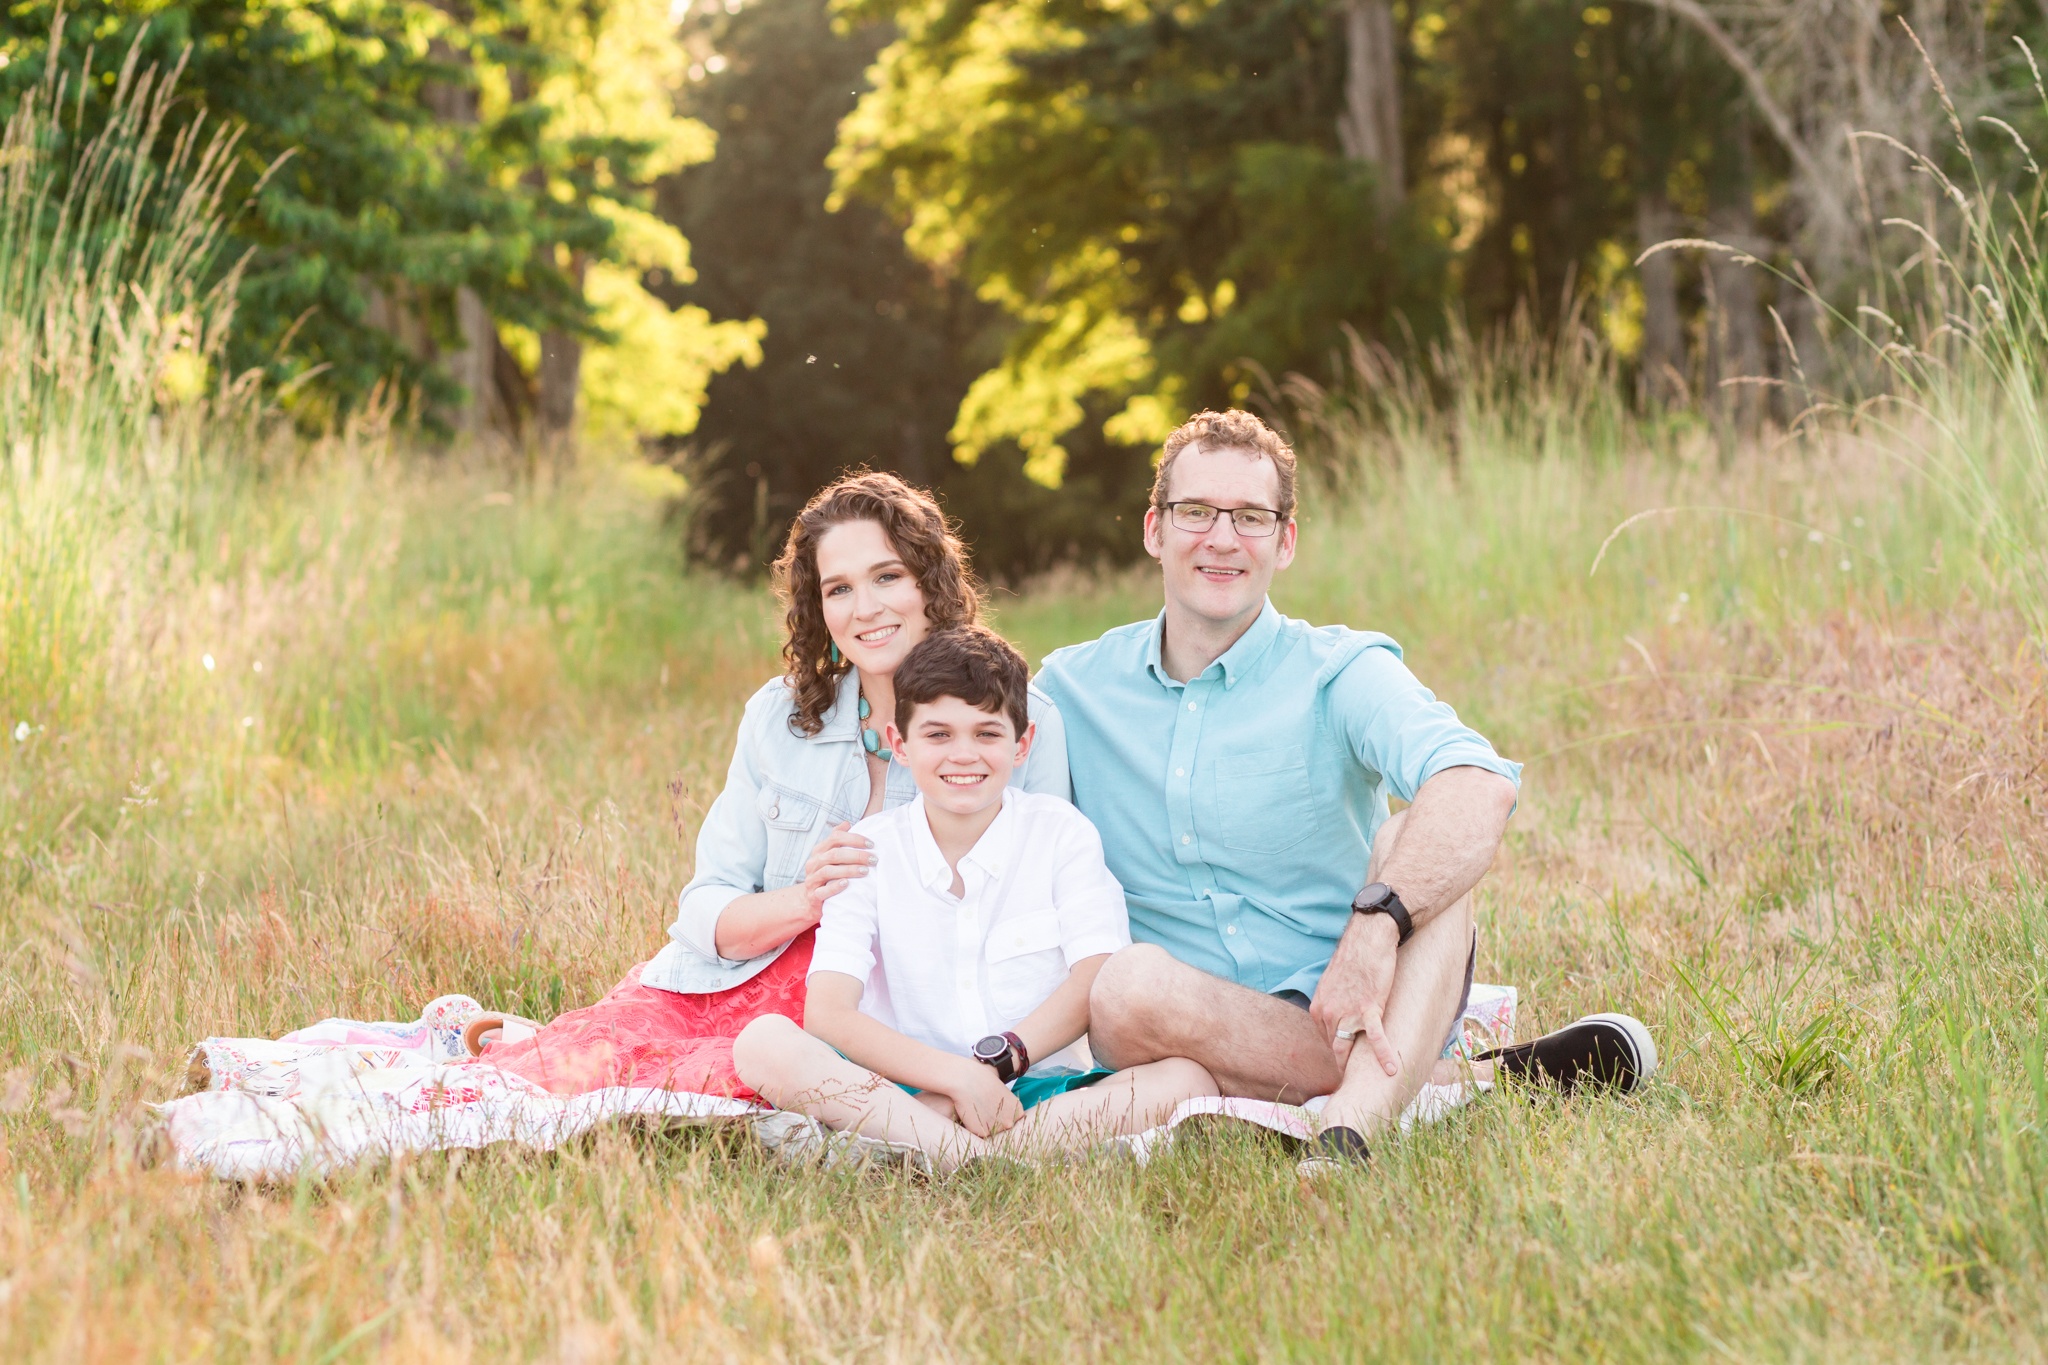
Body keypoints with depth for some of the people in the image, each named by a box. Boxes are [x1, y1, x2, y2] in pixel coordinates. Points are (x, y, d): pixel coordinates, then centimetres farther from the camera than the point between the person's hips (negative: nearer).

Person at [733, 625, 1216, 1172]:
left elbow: (1097, 980, -6)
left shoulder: (1061, 833, 5)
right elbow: (827, 1014, -10)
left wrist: (997, 1059, -20)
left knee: (1188, 1080, -26)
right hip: (907, 1090, -1)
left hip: (1036, 1090, 1)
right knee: (763, 1042, -26)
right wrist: (955, 1076, -23)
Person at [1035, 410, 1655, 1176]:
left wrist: (1374, 926, -39)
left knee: (1413, 840, -24)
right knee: (1128, 984, -32)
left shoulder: (1342, 674, -3)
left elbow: (1480, 786, -23)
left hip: (1342, 1013, -1)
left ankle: (1353, 1123, -47)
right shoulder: (1073, 688, 8)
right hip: (1186, 1032, 1)